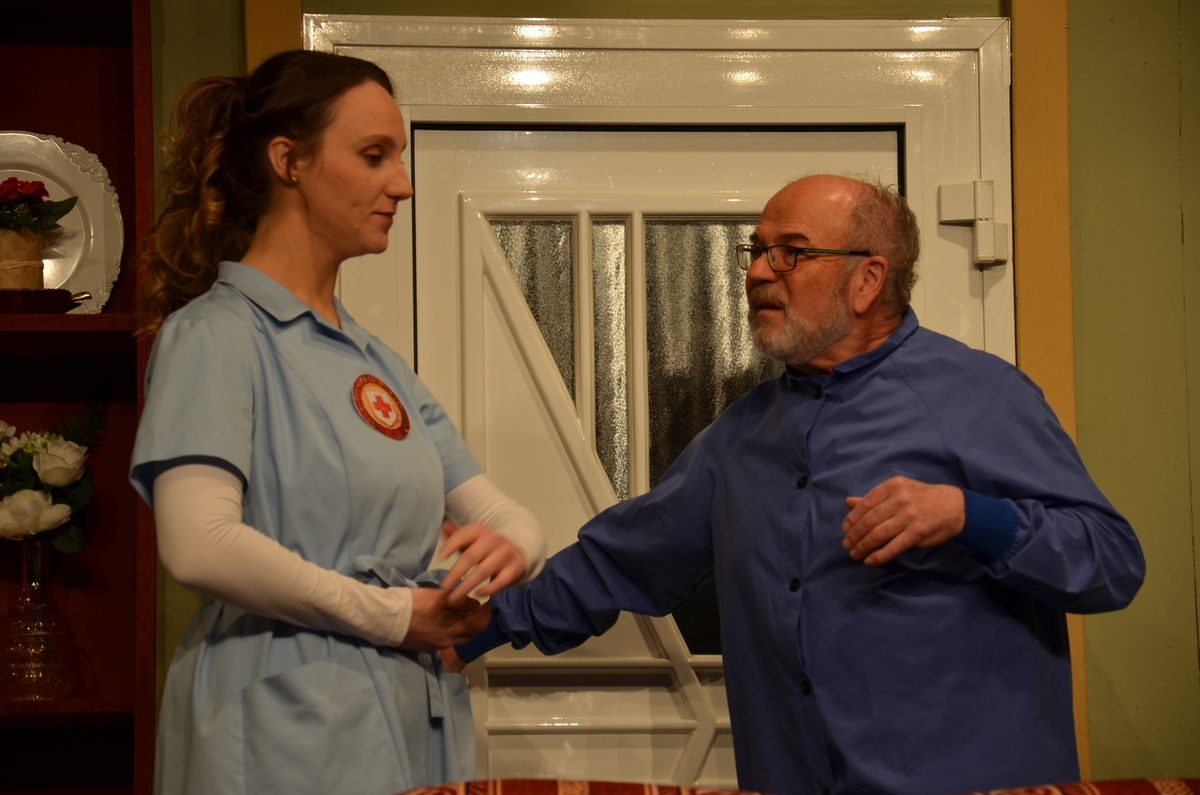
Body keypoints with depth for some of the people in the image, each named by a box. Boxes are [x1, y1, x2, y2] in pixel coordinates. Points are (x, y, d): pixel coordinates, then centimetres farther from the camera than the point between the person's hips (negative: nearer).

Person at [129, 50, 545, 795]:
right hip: (288, 732, -7)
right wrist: (395, 615, -15)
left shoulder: (380, 364, 15)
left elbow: (507, 514, 11)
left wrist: (510, 546, -13)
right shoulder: (216, 333, -8)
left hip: (416, 722, 7)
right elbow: (201, 545, -22)